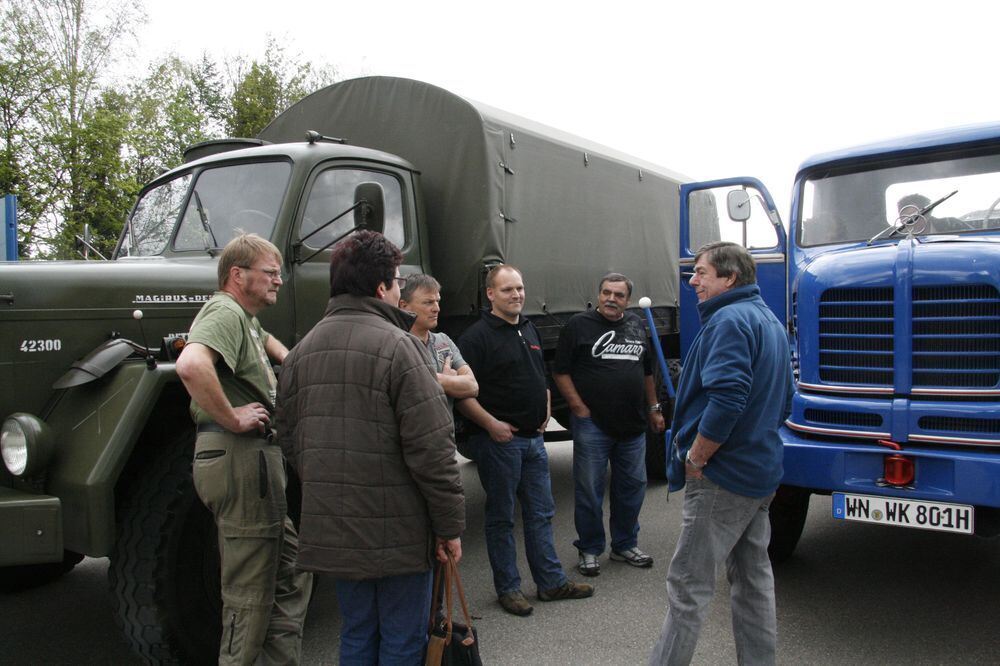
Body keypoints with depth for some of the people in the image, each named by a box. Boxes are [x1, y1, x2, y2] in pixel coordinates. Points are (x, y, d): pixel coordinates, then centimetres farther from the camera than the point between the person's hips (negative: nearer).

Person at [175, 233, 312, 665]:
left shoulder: (244, 317, 21)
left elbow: (261, 337, 48)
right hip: (239, 456, -11)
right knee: (250, 594, -2)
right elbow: (191, 366, -34)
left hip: (259, 455, 11)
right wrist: (232, 418, -25)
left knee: (291, 575, 18)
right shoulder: (226, 312, -12)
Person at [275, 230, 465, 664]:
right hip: (398, 531, -6)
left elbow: (290, 439, 12)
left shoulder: (302, 351, 6)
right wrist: (450, 524, -9)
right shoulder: (397, 345, -16)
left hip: (332, 530, 7)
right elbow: (431, 447, -18)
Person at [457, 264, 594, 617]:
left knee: (541, 512, 13)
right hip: (499, 438, -8)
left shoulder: (530, 330, 14)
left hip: (533, 438, 8)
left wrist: (545, 413, 14)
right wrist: (491, 425, -21)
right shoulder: (478, 335, -12)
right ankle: (508, 588, 16)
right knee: (501, 517, 5)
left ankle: (551, 582, 23)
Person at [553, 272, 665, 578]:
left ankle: (625, 545, 27)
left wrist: (654, 409, 18)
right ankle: (589, 550, 15)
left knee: (631, 487, 12)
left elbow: (647, 371, 21)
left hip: (633, 425, 5)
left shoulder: (636, 325, 13)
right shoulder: (579, 325, -4)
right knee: (589, 490, 1)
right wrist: (580, 409, -11)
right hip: (593, 424, -5)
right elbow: (561, 372, -6)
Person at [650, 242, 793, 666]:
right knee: (753, 577, 18)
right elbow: (782, 403, 21)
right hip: (762, 472, 10)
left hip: (724, 475, -10)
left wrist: (695, 458, -19)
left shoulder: (730, 320, -17)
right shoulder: (770, 321, 15)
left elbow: (726, 398, -29)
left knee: (688, 583, -2)